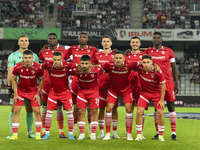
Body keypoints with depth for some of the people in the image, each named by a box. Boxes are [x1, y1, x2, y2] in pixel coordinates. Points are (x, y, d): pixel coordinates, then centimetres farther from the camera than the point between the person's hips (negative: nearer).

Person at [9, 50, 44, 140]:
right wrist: (15, 94, -6)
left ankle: (38, 134, 4)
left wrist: (37, 93, -7)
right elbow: (13, 80, -2)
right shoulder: (17, 67, -18)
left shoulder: (37, 68, -19)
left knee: (37, 111, -5)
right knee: (16, 111, -6)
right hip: (20, 91, 0)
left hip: (33, 91, 0)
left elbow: (41, 80, -3)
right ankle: (15, 134, 1)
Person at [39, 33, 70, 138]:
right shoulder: (43, 51, 7)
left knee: (59, 107, 2)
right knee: (45, 107, 2)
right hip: (46, 81, 1)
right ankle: (44, 131, 8)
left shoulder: (63, 51, 3)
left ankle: (61, 131, 4)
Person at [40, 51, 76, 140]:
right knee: (49, 111, -2)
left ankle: (71, 133, 7)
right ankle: (47, 133, 10)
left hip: (65, 91, -1)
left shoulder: (67, 65, -21)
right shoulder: (48, 65, -18)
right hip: (53, 91, 1)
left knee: (69, 111, -6)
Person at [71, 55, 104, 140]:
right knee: (81, 112, -3)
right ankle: (82, 134, 6)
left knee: (94, 111, -3)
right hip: (81, 91, 1)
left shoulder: (96, 70, -27)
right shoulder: (76, 71, -24)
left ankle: (93, 133, 8)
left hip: (93, 91, -1)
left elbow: (102, 71, -4)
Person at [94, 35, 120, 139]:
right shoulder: (97, 55, 10)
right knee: (101, 108, 2)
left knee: (114, 108, 0)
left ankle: (114, 132, 7)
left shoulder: (115, 55, 6)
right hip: (101, 85, 1)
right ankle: (101, 132, 9)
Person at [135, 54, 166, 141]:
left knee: (160, 113, -10)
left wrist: (162, 100, -13)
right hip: (144, 93, 2)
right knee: (139, 112, -12)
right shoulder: (139, 68, -18)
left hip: (157, 93, -2)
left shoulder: (157, 71, -23)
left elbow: (163, 85, -13)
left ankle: (161, 135, 7)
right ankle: (139, 135, 0)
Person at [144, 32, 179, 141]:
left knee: (171, 106, -2)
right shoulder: (148, 51, 8)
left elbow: (174, 68, 6)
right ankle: (158, 133, 8)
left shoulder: (169, 51, 3)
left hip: (168, 81, -1)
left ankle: (173, 133, 1)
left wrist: (176, 84, 3)